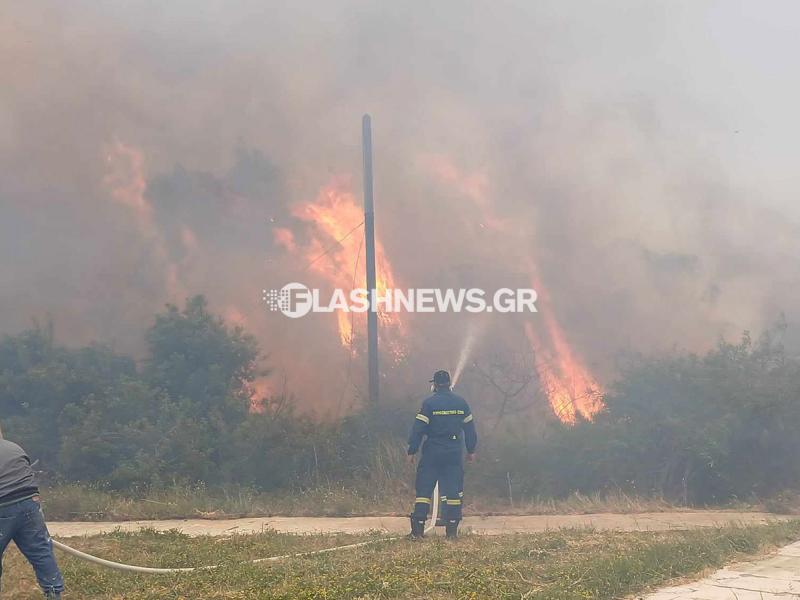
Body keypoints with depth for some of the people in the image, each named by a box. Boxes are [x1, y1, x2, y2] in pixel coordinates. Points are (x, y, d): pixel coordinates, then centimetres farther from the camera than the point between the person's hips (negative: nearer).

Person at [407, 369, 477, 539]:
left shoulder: (429, 403, -7)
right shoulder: (461, 402, 5)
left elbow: (418, 429, -9)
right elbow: (469, 428, 11)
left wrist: (411, 451, -3)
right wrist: (471, 450, 20)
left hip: (432, 452, -3)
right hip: (455, 453, 3)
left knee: (424, 488, 2)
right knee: (453, 490, 7)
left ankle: (418, 528, -3)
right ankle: (452, 530, 5)